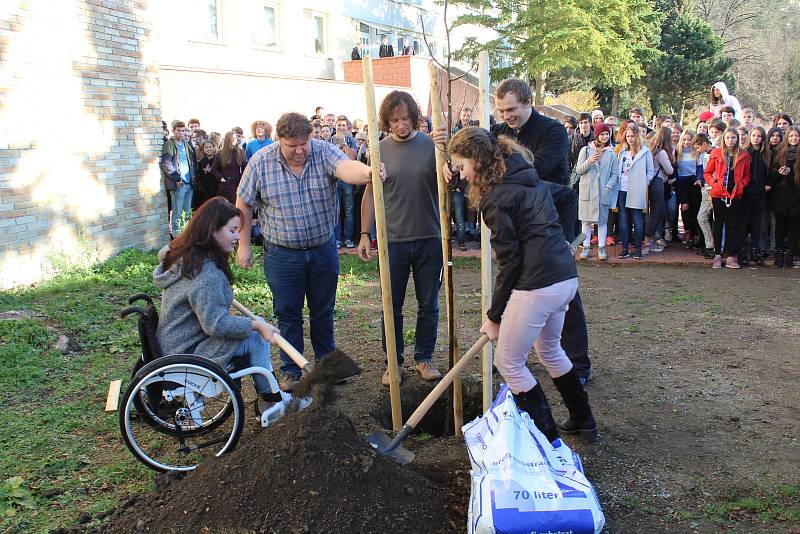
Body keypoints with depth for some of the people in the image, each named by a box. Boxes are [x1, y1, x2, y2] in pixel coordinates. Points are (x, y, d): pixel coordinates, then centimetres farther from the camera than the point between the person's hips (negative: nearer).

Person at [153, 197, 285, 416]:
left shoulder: (184, 257, 4)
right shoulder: (206, 273, -28)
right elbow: (216, 324, -29)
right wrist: (257, 325, -20)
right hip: (188, 354, -10)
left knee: (255, 327, 6)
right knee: (255, 338, -11)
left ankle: (268, 397, 8)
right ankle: (269, 397, 6)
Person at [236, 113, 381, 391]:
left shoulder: (324, 152, -12)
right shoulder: (261, 162, -10)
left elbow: (346, 168, -33)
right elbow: (244, 204, -1)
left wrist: (367, 172, -57)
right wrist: (244, 245, -1)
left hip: (323, 250, 1)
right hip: (282, 254, -1)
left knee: (323, 311, 15)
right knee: (288, 313, 8)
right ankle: (291, 370, 23)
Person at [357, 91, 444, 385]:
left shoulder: (431, 146, -3)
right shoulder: (380, 150, 0)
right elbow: (371, 194, 6)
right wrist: (364, 234, 2)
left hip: (429, 239, 0)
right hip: (393, 240, 0)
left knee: (428, 305, 11)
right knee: (392, 306, 9)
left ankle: (424, 357, 28)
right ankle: (393, 362, 24)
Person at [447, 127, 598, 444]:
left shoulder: (497, 197, -12)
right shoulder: (529, 179, 14)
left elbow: (510, 261, -12)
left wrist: (494, 315, -3)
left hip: (537, 285, -9)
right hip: (567, 277, 10)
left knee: (508, 363, 7)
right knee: (550, 350, 29)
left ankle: (548, 439, 14)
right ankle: (583, 421, 41)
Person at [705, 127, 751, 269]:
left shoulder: (744, 155, 5)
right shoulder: (716, 153, 2)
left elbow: (747, 175, 11)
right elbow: (707, 172, 7)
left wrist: (741, 185, -6)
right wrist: (714, 182, -9)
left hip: (735, 194, 1)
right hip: (718, 193, -1)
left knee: (732, 225, 4)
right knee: (718, 223, 5)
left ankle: (731, 256, 8)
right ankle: (717, 255, 9)